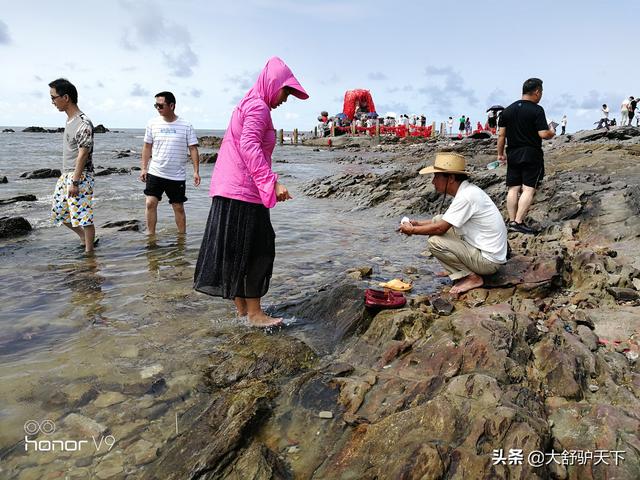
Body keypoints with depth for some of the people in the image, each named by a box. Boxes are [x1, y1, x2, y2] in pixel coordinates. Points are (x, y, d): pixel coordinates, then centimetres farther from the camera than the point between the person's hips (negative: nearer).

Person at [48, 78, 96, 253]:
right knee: (58, 212, 17)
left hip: (80, 176, -10)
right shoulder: (69, 120, 13)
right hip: (66, 175, 10)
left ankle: (89, 251, 6)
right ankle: (84, 238, 31)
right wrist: (67, 176, 21)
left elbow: (83, 154, -21)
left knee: (83, 216, -5)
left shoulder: (83, 123, -17)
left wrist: (74, 182, -22)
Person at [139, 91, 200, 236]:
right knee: (150, 203, -6)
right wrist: (144, 168, 4)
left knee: (178, 207, 7)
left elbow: (193, 149, -3)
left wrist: (196, 171, -10)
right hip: (155, 173, 2)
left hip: (177, 176, -1)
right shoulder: (153, 123, 2)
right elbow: (147, 147, 9)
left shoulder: (186, 126, -4)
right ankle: (150, 236, 7)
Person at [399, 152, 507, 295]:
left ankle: (471, 277, -6)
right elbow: (443, 221, 16)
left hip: (488, 260, -10)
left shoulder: (466, 196, -24)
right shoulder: (467, 190, 6)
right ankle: (469, 269, 10)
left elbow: (440, 228, -21)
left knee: (435, 242, -19)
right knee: (437, 219, 8)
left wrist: (413, 230, -6)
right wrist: (418, 223, 7)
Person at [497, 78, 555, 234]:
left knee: (513, 189, 7)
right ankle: (518, 222, -10)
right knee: (528, 189, -4)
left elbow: (501, 135, 7)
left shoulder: (507, 110, 7)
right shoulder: (537, 110, -9)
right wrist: (552, 133, 8)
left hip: (512, 155, 5)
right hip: (531, 154, -5)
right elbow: (543, 134, -14)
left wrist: (500, 153, 15)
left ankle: (512, 221, 8)